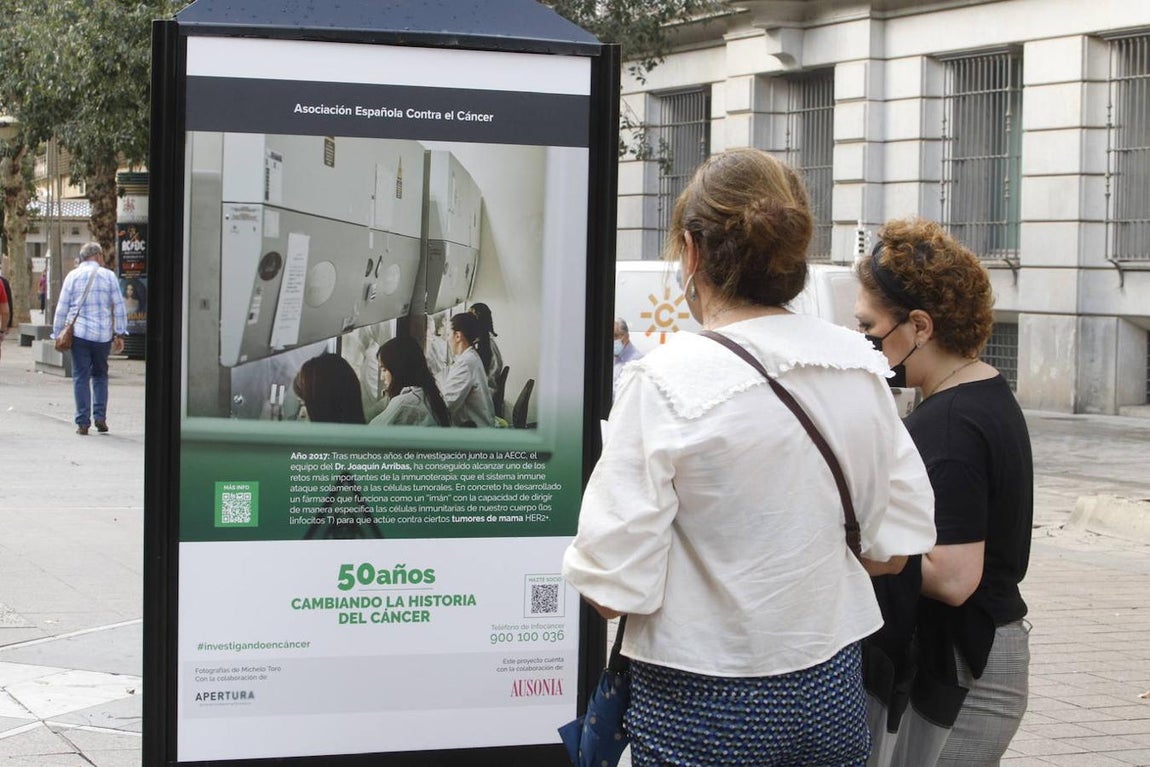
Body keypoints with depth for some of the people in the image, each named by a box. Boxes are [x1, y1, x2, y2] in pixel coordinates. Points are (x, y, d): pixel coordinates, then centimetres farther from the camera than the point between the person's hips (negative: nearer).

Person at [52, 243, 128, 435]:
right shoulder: (108, 276, 4)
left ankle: (83, 422, -3)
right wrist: (120, 333, 7)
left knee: (81, 377, 2)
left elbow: (62, 308, 5)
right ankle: (100, 416, 5)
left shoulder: (73, 276, 5)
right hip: (103, 335, 1)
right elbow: (119, 306, 3)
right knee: (100, 375, 15)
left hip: (79, 333, -1)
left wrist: (57, 334, 11)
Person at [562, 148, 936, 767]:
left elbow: (613, 589, -18)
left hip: (703, 713, -5)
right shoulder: (859, 363, -1)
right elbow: (893, 551, 5)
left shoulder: (663, 383, -17)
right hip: (833, 693, 5)